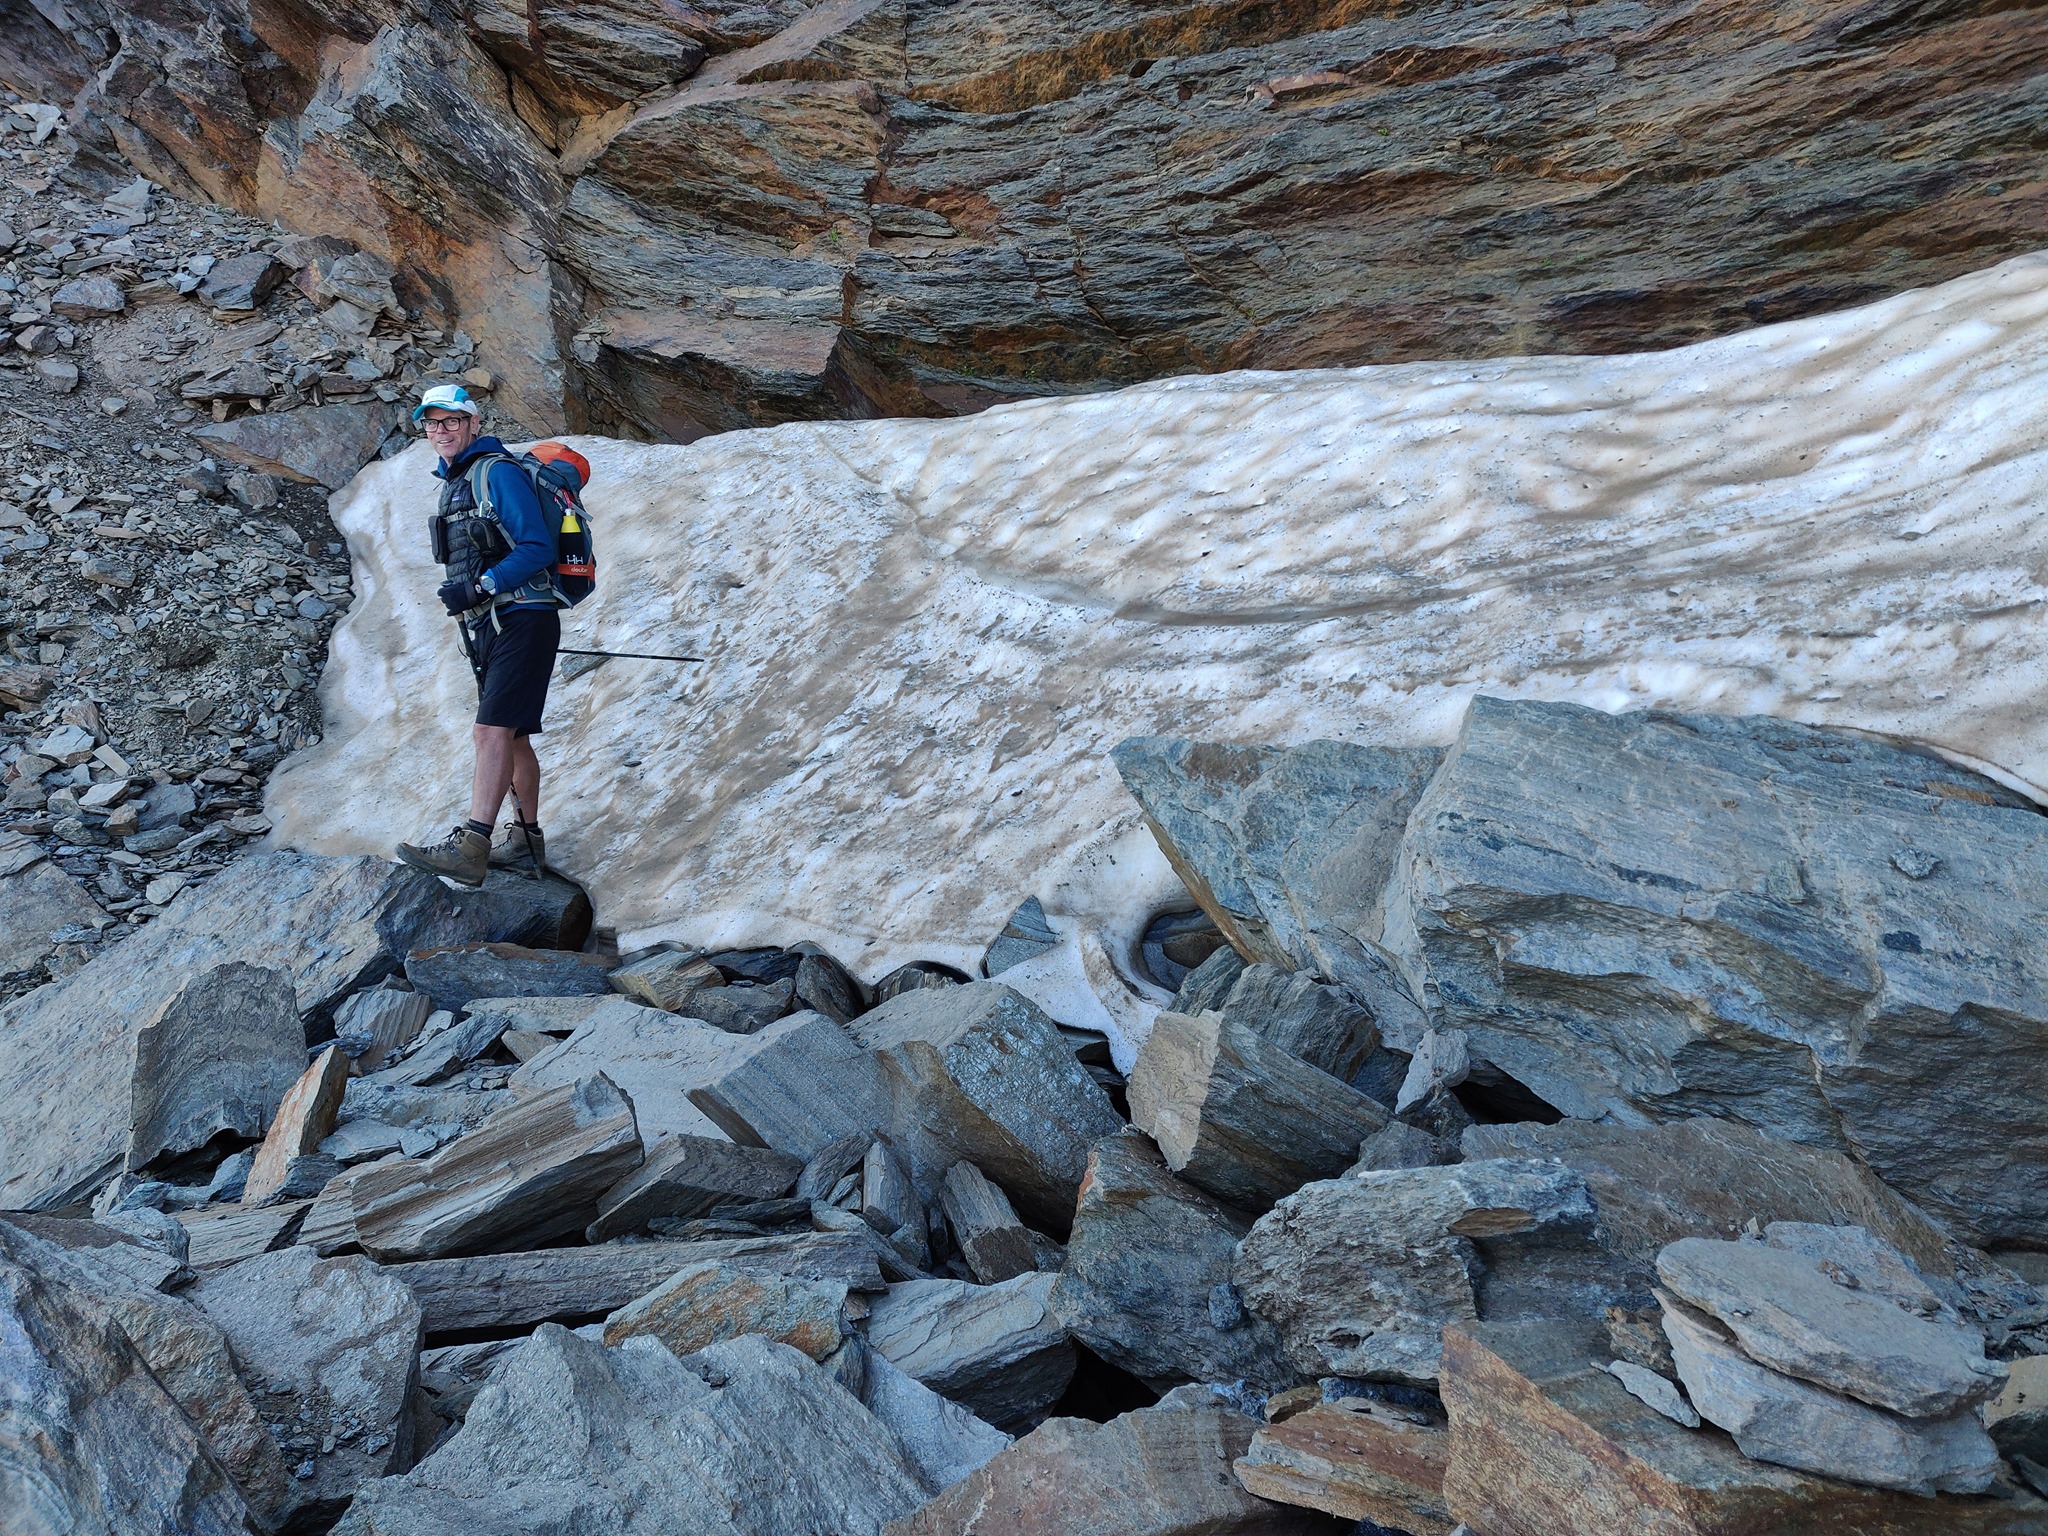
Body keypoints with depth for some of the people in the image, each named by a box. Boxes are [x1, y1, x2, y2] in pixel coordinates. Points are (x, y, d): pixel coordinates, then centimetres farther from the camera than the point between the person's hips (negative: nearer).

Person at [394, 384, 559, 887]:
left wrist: (479, 586, -23)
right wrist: (463, 607, 24)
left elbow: (538, 548, -18)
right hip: (485, 626, 10)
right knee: (513, 737, 13)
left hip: (522, 621, -10)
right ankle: (526, 840, 21)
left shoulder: (498, 472, -9)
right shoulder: (453, 484, 19)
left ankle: (470, 847, -24)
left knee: (491, 731, -18)